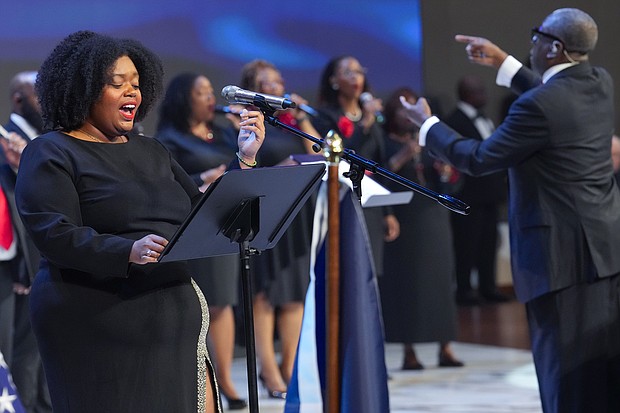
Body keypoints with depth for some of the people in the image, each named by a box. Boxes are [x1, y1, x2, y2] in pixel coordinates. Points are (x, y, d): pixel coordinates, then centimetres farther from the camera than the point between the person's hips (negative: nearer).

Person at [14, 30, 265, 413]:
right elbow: (55, 236, -16)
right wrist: (129, 252, -31)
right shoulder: (50, 154, -2)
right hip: (102, 334, -6)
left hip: (176, 323, 7)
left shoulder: (151, 152, 19)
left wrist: (244, 159, 5)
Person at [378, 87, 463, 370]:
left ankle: (445, 348, -1)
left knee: (440, 277, -2)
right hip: (402, 222, -4)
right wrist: (401, 159, -20)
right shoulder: (385, 144, 2)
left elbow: (449, 185, 13)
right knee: (405, 281, -8)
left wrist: (445, 171, -8)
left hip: (433, 219, 4)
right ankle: (408, 351, -5)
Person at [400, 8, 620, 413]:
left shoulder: (539, 105, -19)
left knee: (568, 375, -1)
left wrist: (427, 124, 5)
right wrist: (503, 63, 27)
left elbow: (478, 159, -10)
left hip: (564, 254, -8)